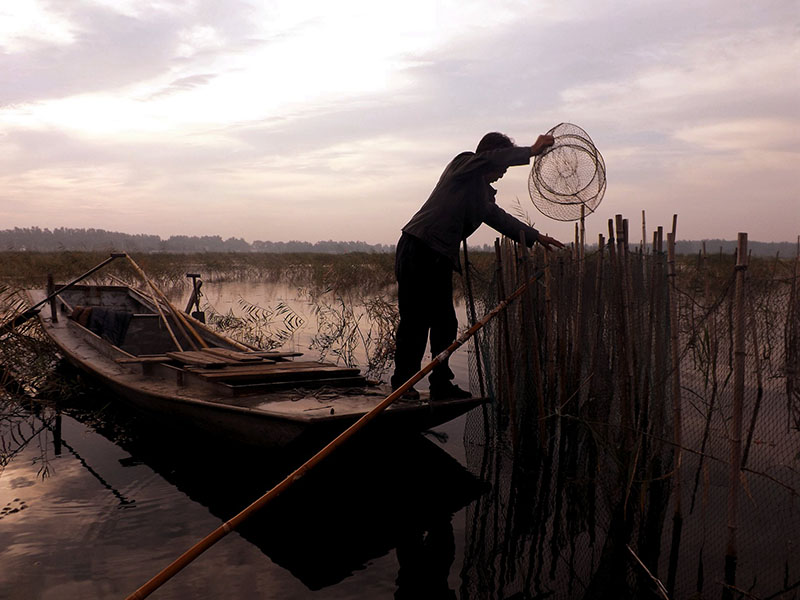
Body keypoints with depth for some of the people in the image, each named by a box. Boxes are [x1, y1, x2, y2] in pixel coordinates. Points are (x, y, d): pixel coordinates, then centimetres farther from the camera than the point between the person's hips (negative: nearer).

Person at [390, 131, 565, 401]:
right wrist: (531, 151, -16)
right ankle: (402, 383, 4)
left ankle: (441, 384, 14)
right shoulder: (463, 164, -1)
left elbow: (500, 218, 35)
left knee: (445, 323, 7)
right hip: (418, 250, -9)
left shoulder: (482, 192, 23)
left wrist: (536, 236, 37)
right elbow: (491, 158, -22)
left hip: (440, 258, 9)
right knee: (415, 320, -6)